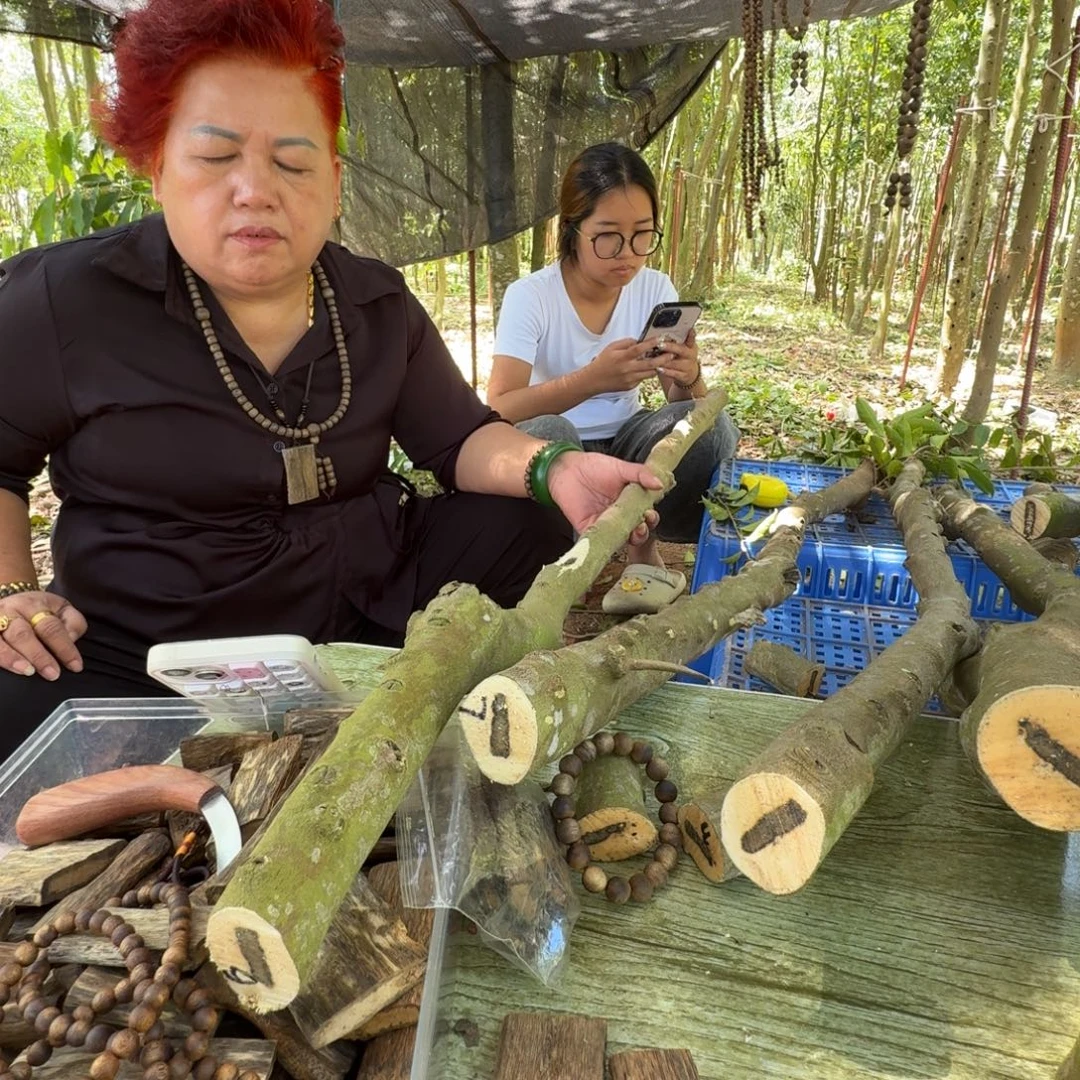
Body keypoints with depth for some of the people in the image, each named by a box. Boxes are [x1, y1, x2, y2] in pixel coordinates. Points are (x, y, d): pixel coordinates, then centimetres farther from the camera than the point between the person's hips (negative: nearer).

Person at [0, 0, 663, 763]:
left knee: (530, 530, -9)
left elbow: (457, 438, 1)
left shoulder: (379, 305, 2)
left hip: (373, 611, 4)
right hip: (155, 661, -3)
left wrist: (551, 469, -18)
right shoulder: (66, 300, -9)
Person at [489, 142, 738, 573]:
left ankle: (642, 540, -2)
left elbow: (688, 410, -5)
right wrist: (592, 379, -44)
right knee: (545, 434, -37)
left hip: (626, 447, 3)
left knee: (710, 428, -25)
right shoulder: (529, 296, -16)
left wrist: (689, 380, -30)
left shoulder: (656, 289, -5)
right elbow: (499, 411, -28)